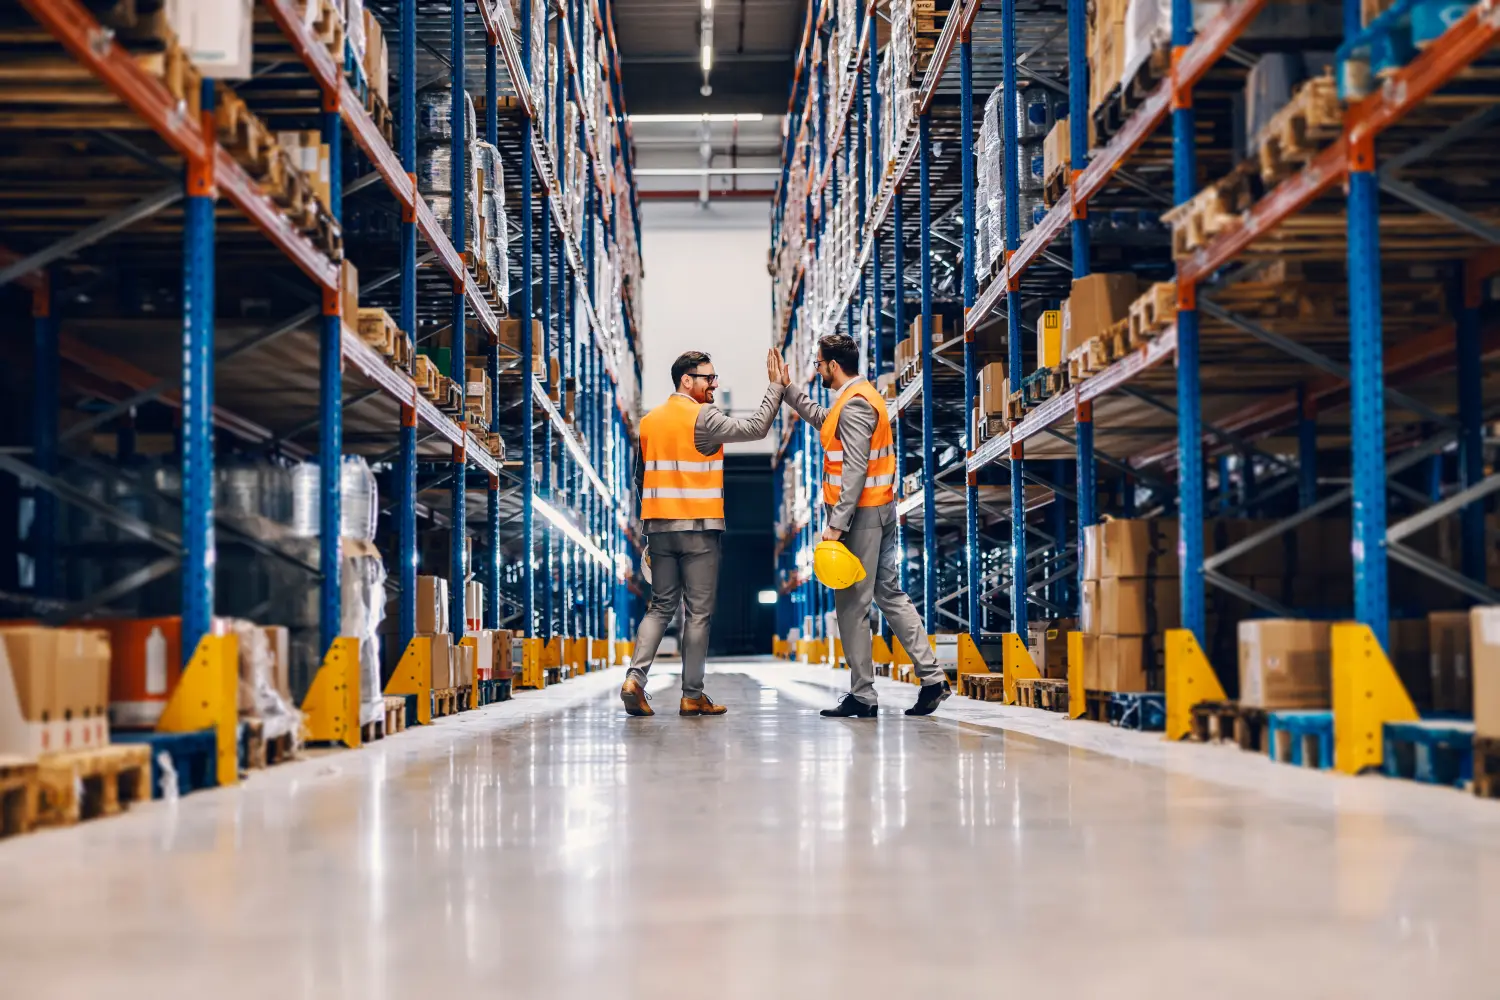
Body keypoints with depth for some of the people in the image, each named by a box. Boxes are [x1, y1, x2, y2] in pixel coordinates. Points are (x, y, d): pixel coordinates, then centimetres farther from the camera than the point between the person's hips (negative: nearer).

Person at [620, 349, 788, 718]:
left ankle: (635, 679, -5)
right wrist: (775, 386, -3)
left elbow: (641, 477, 15)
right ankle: (692, 696, 3)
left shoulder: (649, 420, 11)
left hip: (658, 527, 6)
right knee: (698, 612, 1)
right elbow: (756, 427, -14)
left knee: (660, 606, 12)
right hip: (698, 528, -6)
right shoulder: (703, 418, -9)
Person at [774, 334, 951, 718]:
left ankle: (863, 696, 1)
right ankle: (932, 678, 8)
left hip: (861, 513, -10)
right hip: (882, 509, 10)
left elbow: (855, 471, -22)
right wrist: (787, 388, 35)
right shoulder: (863, 395, 16)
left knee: (852, 603, -3)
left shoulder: (855, 405, -16)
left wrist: (837, 524, -24)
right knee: (889, 594, 12)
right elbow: (822, 419, 34)